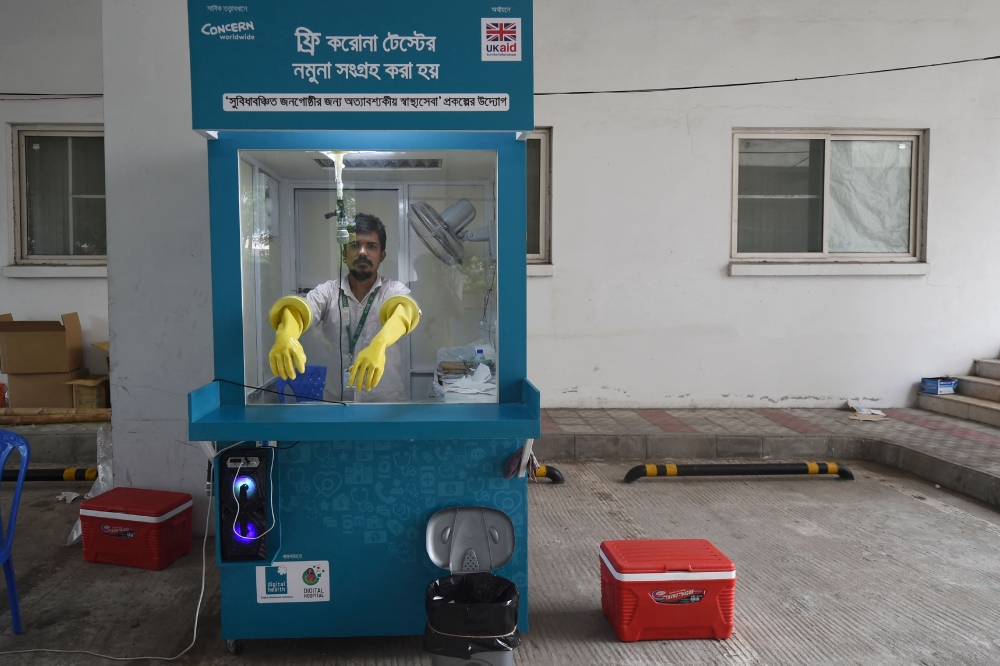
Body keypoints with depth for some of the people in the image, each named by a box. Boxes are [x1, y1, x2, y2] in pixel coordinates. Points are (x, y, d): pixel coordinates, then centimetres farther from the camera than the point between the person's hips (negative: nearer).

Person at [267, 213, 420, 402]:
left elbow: (404, 310, -21)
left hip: (387, 400, -1)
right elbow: (302, 308, -15)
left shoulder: (394, 290, 1)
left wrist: (379, 344, -41)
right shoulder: (328, 291, 5)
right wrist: (285, 335, -38)